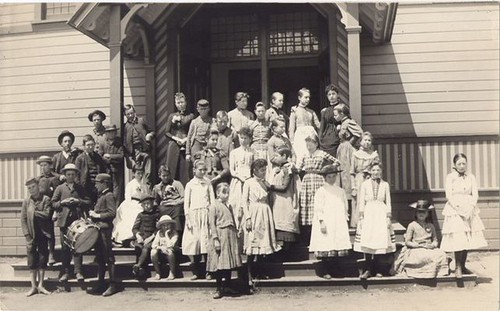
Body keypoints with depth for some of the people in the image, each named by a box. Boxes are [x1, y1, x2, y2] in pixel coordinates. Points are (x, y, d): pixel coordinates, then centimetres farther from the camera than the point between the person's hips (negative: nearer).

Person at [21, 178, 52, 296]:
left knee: (42, 260, 4)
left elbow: (47, 215, -12)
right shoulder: (26, 201, 6)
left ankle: (40, 285, 13)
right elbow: (23, 219, 3)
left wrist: (34, 212, -10)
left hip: (43, 234, -1)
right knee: (32, 261, 2)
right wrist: (27, 235, -5)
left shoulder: (46, 199, -1)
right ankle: (33, 286, 9)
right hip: (31, 235, 1)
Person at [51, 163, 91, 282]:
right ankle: (65, 272, 8)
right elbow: (53, 203, 8)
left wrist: (78, 201, -7)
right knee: (65, 247, 1)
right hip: (64, 220, 0)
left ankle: (78, 272, 0)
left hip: (78, 220, 0)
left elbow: (88, 202, 8)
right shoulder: (59, 188, 11)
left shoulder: (80, 188, 13)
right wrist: (62, 202, -9)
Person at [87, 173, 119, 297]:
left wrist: (98, 215, -16)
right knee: (100, 258, 13)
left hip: (105, 230, -10)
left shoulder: (109, 196, -10)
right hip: (98, 229, 10)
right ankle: (100, 284, 19)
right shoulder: (101, 196, 18)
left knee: (108, 258, -6)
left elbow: (112, 213, -19)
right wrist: (93, 214, 9)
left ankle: (113, 285, -2)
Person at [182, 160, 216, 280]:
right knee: (192, 241, -6)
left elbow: (212, 200, 10)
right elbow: (186, 202, 5)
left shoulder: (208, 183, 10)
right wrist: (187, 217, -3)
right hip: (193, 214, 0)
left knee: (206, 241, -5)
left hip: (206, 214, 0)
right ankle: (195, 271, 1)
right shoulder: (190, 184, 7)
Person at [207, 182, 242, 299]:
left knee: (229, 262, 9)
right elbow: (212, 224, -10)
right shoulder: (214, 206, -6)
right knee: (219, 263, -3)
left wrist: (236, 235, 14)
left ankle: (227, 286, 19)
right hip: (220, 235, -6)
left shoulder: (229, 206, 15)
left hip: (230, 236, 6)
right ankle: (219, 289, 5)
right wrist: (215, 239, -16)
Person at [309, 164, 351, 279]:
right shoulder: (321, 191, 0)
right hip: (326, 224, -5)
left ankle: (328, 270, 8)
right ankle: (324, 272, -1)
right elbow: (318, 208, -6)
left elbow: (345, 208, 19)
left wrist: (346, 220, 12)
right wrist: (322, 222, -13)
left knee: (337, 246, -1)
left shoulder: (341, 191, 15)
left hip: (339, 224, 5)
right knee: (326, 247, -8)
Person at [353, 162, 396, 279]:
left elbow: (388, 202, 9)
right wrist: (361, 218, -3)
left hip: (381, 214, 1)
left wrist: (388, 217, 1)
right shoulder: (365, 184, 5)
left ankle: (376, 269, 8)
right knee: (367, 243, -7)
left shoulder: (385, 185, 9)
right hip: (368, 213, -1)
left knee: (380, 241, -1)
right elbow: (361, 202, 4)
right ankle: (367, 270, -4)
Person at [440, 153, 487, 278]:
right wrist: (459, 209, -15)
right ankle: (458, 267, -4)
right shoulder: (450, 177, 0)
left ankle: (463, 266, 12)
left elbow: (475, 195, 4)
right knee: (458, 240, -11)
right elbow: (449, 196, -7)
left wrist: (470, 209, -11)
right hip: (454, 210, -4)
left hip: (469, 211, 4)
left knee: (468, 239, 3)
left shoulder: (471, 177, 10)